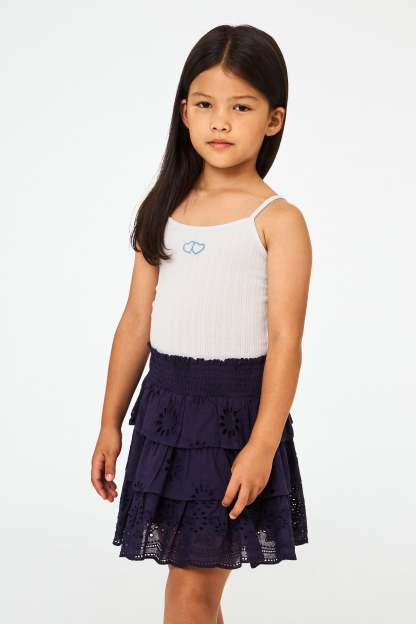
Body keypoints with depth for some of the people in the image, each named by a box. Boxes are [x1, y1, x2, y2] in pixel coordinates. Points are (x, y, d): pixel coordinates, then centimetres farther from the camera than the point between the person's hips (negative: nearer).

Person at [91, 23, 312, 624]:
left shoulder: (277, 220, -8)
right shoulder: (164, 211, 8)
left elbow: (285, 339, -12)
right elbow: (136, 322, 10)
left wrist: (262, 446, -18)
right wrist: (110, 425, 11)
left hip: (236, 410, -5)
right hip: (166, 404, 5)